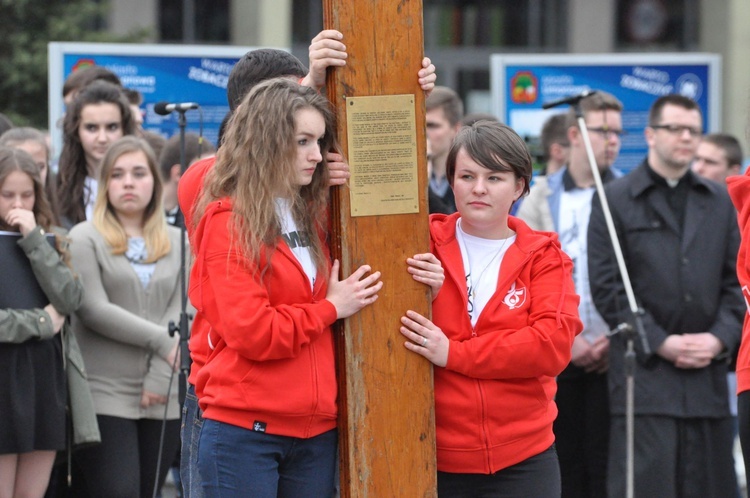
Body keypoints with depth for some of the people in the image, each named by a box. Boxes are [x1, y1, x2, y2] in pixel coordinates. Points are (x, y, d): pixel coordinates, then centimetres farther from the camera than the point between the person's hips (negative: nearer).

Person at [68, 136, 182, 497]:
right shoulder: (85, 238, 2)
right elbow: (94, 311, -8)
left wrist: (160, 375, -10)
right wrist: (162, 342, -9)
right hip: (104, 395, -4)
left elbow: (181, 311, 2)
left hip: (162, 397, 4)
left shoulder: (176, 243, 13)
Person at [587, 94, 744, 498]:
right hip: (644, 371, -4)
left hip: (708, 370, 4)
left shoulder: (718, 202, 17)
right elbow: (606, 286, -3)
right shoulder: (614, 200, 4)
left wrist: (721, 337, -3)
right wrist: (660, 343, -11)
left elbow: (735, 280, 15)